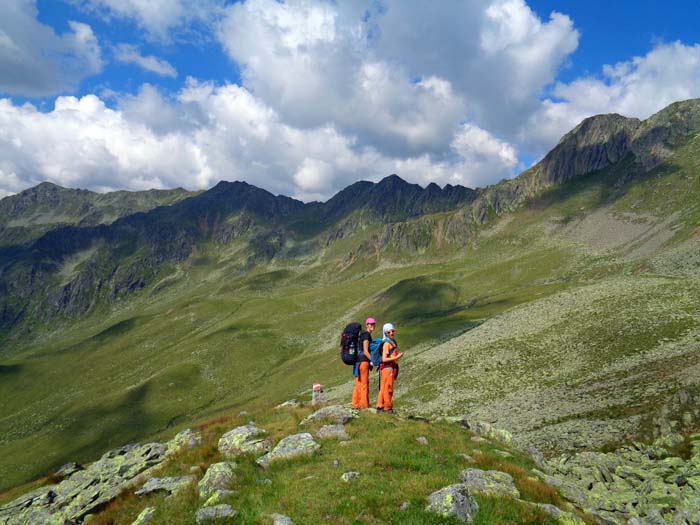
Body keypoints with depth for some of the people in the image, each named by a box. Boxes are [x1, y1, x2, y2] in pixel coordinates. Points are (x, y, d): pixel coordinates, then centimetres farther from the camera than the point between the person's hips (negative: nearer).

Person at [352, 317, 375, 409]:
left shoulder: (363, 335, 19)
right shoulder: (367, 335, -11)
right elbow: (365, 351, -17)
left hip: (359, 361, 10)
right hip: (363, 361, -10)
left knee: (359, 383, 11)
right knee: (364, 383, -4)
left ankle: (356, 404, 15)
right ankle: (365, 404, 1)